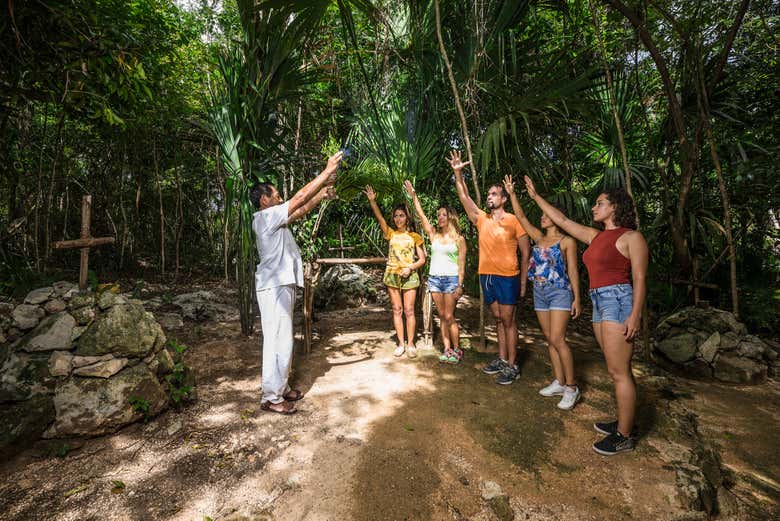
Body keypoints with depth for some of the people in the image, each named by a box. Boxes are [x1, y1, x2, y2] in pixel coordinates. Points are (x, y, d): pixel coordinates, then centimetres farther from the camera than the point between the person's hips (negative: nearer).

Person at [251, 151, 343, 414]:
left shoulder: (273, 220, 17)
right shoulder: (266, 216, -11)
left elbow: (301, 211, 23)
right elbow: (300, 197, -14)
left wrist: (322, 194, 16)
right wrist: (328, 171, -9)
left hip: (282, 285, 10)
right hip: (274, 287, -10)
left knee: (282, 341, 16)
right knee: (277, 342, -5)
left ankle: (281, 388, 27)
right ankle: (271, 398, 6)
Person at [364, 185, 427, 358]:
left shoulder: (414, 237, 5)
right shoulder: (391, 234, 8)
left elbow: (422, 259, 3)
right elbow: (380, 218, -9)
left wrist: (410, 268, -15)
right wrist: (372, 201, -23)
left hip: (409, 275, -2)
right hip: (392, 274, 2)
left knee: (409, 310, -1)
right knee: (397, 310, 6)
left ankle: (410, 343, 12)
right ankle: (401, 344, 15)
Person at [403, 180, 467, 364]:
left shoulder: (458, 238, 0)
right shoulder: (434, 235, 9)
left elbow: (461, 263, -3)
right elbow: (421, 215, 3)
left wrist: (460, 285, -9)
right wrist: (413, 195, -1)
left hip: (451, 279, -4)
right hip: (434, 278, 4)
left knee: (449, 316, -4)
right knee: (442, 316, 8)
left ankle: (456, 349, 12)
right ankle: (447, 349, 16)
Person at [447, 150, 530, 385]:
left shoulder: (514, 221, -4)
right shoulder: (482, 219, 9)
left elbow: (526, 253, -2)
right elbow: (464, 197, 3)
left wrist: (523, 281, -5)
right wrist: (458, 173, -7)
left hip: (507, 277, -5)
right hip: (486, 276, 5)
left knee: (508, 320, 0)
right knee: (497, 319, 13)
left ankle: (512, 365, 10)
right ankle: (502, 359, 25)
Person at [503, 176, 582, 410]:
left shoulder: (567, 241, -3)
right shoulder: (538, 238, 11)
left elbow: (572, 271, -4)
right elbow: (521, 217, 8)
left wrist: (576, 298, -7)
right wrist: (511, 193, 4)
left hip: (560, 292, -6)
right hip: (540, 292, 6)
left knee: (557, 339, -11)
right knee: (550, 339, 9)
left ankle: (571, 387, 2)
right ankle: (559, 383, 18)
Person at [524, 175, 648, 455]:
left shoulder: (631, 237, -5)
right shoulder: (595, 236, 16)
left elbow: (639, 278, -10)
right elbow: (563, 220, 21)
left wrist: (635, 315, -18)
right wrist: (536, 196, 23)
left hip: (618, 300, -8)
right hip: (599, 302, 8)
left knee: (619, 371, -3)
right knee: (618, 369, 15)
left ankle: (624, 436, 8)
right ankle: (624, 421, 26)